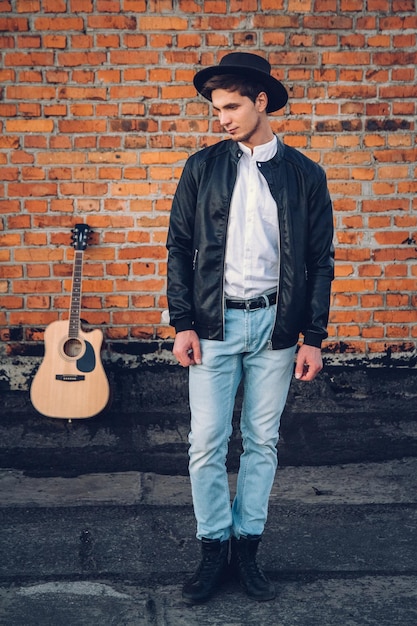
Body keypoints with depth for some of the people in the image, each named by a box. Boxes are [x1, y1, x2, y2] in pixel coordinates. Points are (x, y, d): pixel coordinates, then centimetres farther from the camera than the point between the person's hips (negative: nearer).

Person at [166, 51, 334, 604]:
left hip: (276, 324, 0)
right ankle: (215, 549, 18)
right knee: (207, 444, 2)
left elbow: (320, 259, 3)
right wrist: (182, 324, -3)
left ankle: (247, 544, 24)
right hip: (215, 323, 0)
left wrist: (313, 338, -1)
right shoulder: (202, 168, 2)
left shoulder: (305, 174, 2)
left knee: (262, 442, 9)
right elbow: (180, 247, 4)